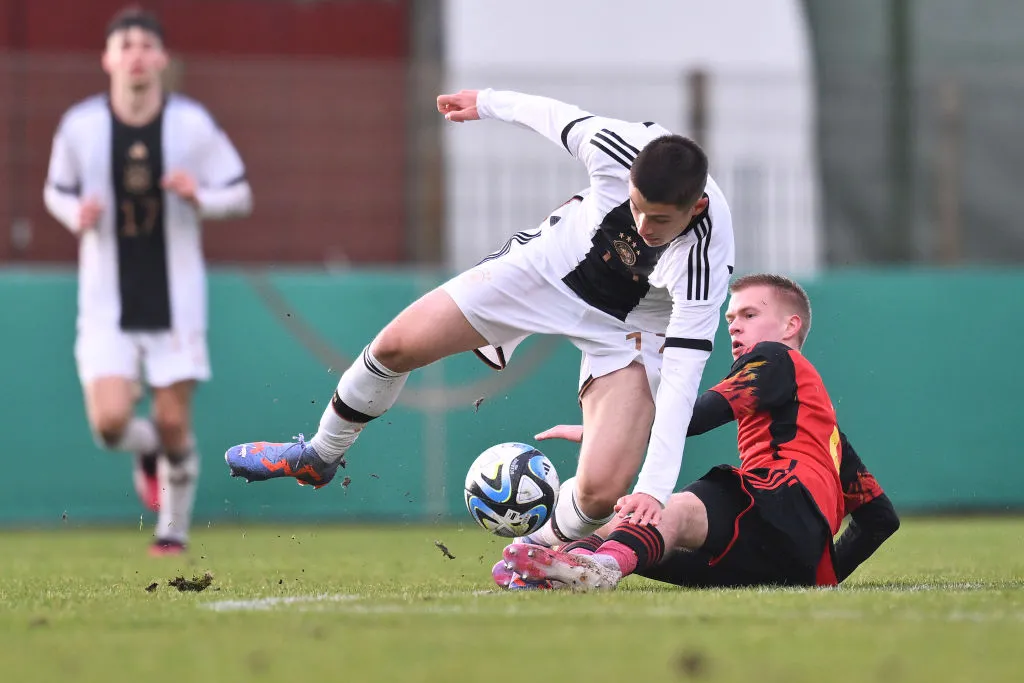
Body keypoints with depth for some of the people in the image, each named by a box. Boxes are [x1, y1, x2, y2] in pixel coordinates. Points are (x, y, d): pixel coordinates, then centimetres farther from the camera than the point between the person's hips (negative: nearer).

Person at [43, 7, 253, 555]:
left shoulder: (192, 125, -5)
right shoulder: (80, 126, -3)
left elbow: (239, 195, 4)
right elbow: (57, 191, 13)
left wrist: (198, 197, -18)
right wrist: (76, 215, -10)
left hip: (175, 304, 0)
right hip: (107, 308, 0)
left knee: (173, 424, 0)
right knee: (110, 422, -14)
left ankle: (173, 529, 23)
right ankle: (148, 451, 23)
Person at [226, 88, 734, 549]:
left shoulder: (706, 260, -38)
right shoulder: (615, 149, -31)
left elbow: (681, 377, -39)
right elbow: (556, 117, -7)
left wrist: (655, 487, -45)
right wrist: (490, 102, 11)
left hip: (625, 330, -3)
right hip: (549, 264, 3)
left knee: (602, 492, -21)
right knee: (396, 346, 2)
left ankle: (541, 549, 16)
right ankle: (320, 456, 30)